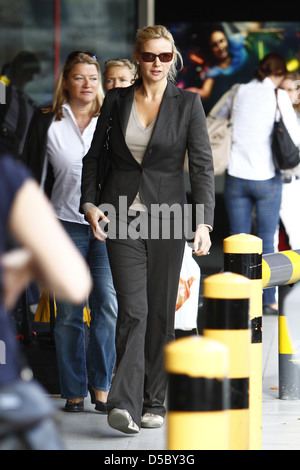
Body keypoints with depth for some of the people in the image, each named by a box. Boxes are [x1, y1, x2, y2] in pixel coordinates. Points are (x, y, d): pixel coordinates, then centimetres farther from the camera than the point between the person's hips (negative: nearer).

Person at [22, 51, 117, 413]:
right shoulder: (47, 122, 6)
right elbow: (34, 175, 8)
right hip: (65, 224, -1)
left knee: (108, 306, -6)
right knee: (68, 312, 1)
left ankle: (101, 386, 5)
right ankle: (74, 391, 10)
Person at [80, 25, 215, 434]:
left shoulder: (188, 104, 0)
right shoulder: (116, 100, 5)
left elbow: (202, 166, -6)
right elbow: (94, 155, 12)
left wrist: (204, 222, -16)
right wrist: (90, 204, -1)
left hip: (167, 214, 0)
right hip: (122, 216, 0)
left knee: (161, 310, 5)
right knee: (132, 308, -11)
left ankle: (153, 402, 17)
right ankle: (124, 404, -16)